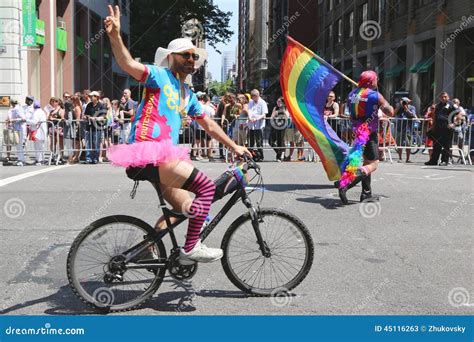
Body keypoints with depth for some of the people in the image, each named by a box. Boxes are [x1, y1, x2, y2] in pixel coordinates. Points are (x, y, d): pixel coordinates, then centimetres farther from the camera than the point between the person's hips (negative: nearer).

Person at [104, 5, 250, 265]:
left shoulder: (187, 94, 21)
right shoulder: (159, 75, -2)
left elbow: (209, 125, 28)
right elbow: (128, 64, -20)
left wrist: (234, 147, 26)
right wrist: (115, 36, -38)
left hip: (163, 157, 9)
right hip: (149, 154, -9)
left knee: (184, 209, 18)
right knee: (207, 187, -15)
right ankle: (191, 248, -8)